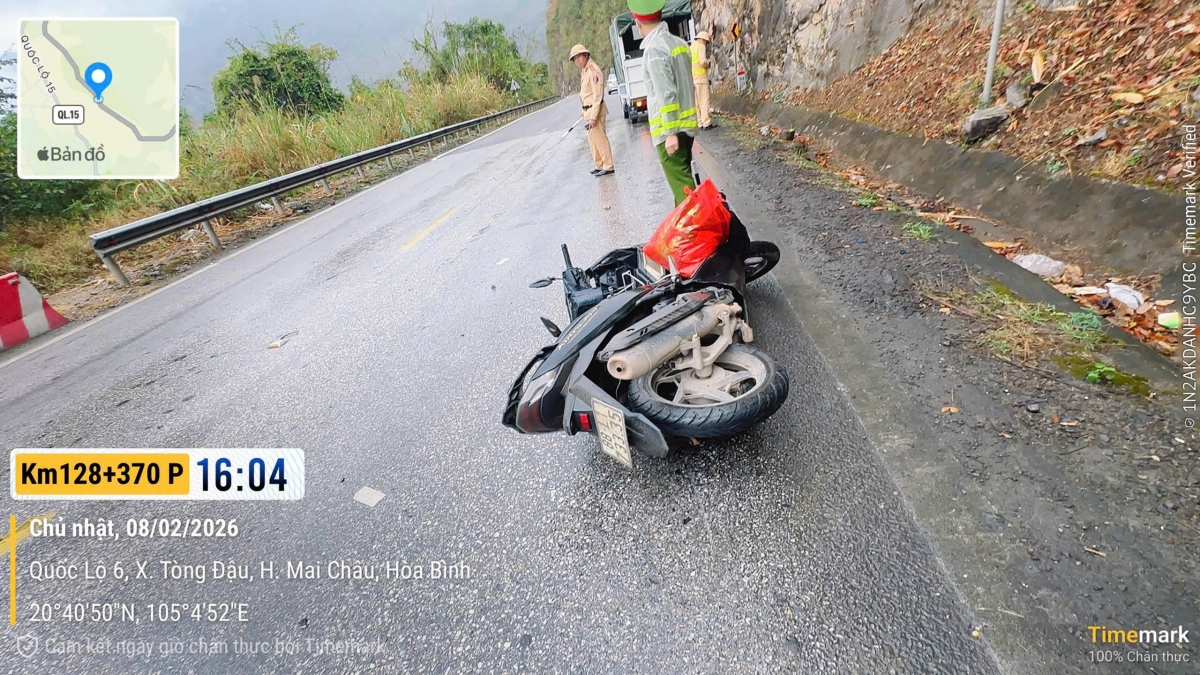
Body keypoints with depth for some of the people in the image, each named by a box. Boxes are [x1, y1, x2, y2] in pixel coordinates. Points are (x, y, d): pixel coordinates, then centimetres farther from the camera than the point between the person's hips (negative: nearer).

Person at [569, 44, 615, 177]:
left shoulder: (593, 71, -16)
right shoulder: (584, 71, 13)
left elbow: (598, 95, -21)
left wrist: (593, 116, -24)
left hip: (595, 110, -10)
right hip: (589, 110, 10)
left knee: (600, 139, -6)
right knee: (592, 140, 15)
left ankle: (608, 167, -1)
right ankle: (600, 166, 24)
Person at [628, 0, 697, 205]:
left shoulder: (654, 48, -13)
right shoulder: (679, 43, 11)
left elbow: (666, 94, -20)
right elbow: (687, 85, 16)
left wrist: (670, 132, -20)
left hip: (670, 128, -9)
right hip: (686, 124, 9)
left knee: (680, 183, -6)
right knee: (683, 178, 18)